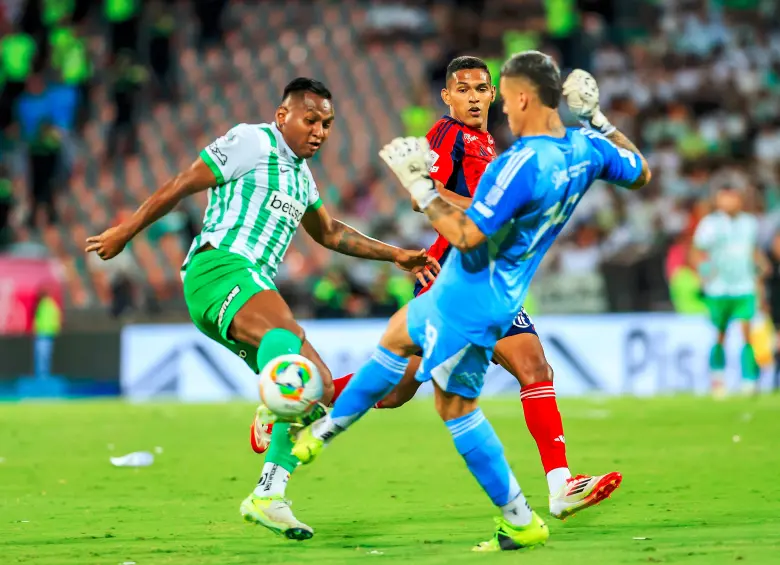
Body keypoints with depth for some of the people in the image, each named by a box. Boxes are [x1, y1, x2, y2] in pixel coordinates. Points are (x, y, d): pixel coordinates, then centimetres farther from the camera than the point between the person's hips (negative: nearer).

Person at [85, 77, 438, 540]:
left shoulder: (300, 173, 26)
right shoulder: (252, 142, 0)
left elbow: (330, 233, 40)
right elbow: (182, 186, 1)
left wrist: (395, 255, 36)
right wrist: (125, 233, 1)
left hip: (257, 288, 9)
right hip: (219, 268, -9)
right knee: (286, 327, -37)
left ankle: (266, 496, -2)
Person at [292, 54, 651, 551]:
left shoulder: (522, 165, -29)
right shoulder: (586, 149, -4)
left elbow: (468, 235, -28)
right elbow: (640, 173, 16)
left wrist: (420, 187, -18)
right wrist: (597, 118, 20)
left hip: (470, 301, -10)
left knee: (456, 405, 5)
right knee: (398, 336, 24)